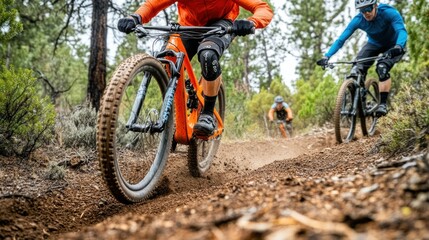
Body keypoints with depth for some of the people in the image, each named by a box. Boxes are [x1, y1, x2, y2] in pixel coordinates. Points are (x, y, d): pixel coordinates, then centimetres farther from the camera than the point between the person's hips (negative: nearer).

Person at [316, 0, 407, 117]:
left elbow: (402, 30, -44)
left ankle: (383, 104, -20)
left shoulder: (388, 12, -32)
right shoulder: (358, 20, -24)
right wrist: (326, 56, -38)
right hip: (374, 44, 3)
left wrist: (398, 47, -66)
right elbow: (341, 39, -26)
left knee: (382, 68, -31)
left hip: (392, 45, -3)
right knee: (357, 70, -20)